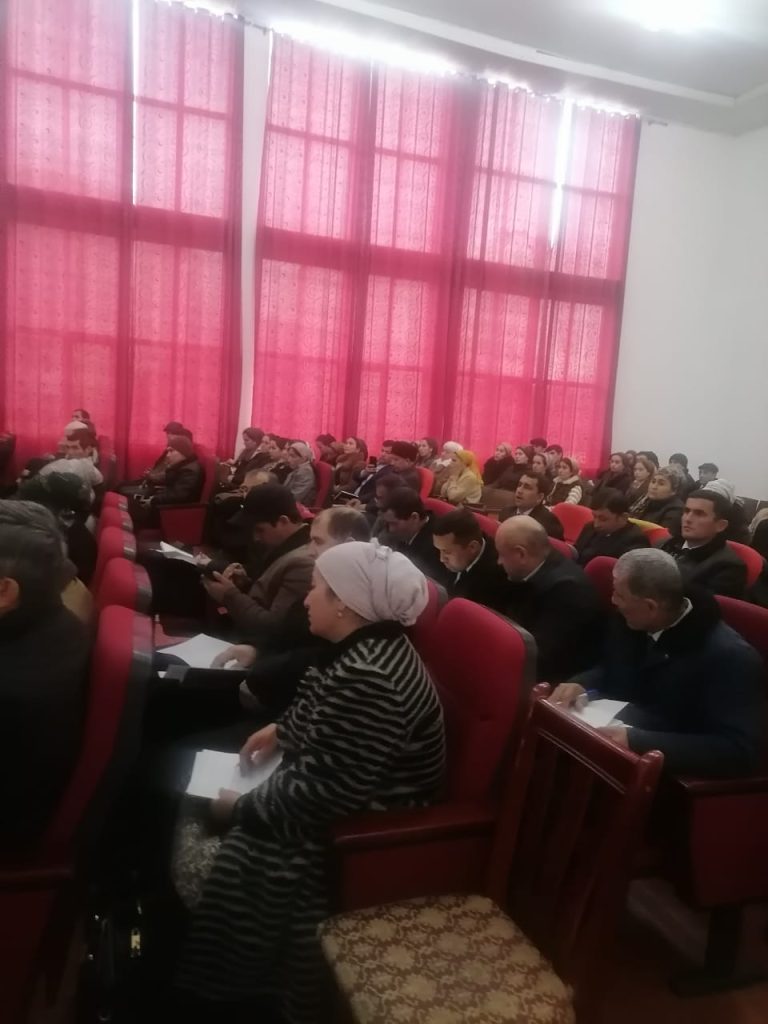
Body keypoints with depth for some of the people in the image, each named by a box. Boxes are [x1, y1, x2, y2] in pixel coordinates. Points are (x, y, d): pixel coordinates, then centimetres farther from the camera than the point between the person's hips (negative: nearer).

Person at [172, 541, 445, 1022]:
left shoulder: (367, 678, -31)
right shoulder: (365, 648, -1)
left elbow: (324, 792, -28)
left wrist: (242, 807, -15)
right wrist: (282, 730, 4)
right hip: (341, 794, 10)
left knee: (213, 869, -11)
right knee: (197, 808, 11)